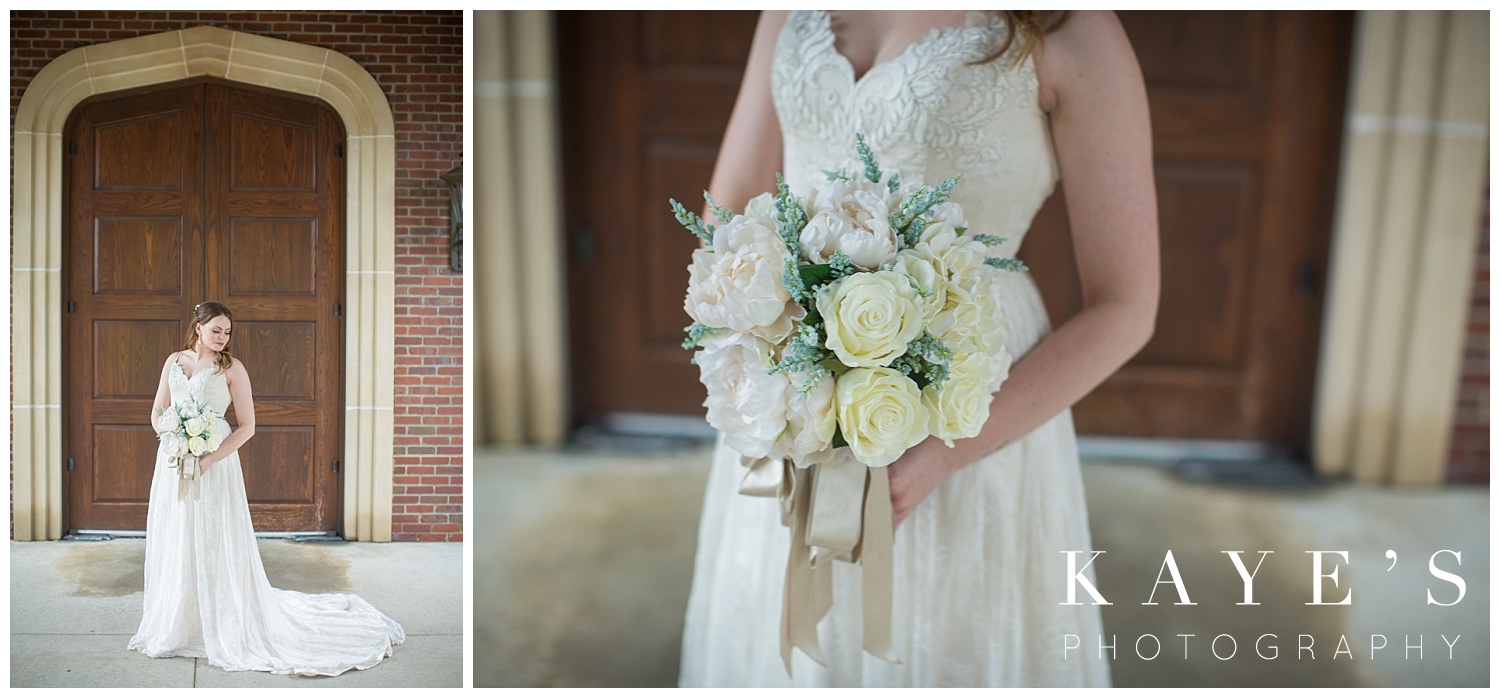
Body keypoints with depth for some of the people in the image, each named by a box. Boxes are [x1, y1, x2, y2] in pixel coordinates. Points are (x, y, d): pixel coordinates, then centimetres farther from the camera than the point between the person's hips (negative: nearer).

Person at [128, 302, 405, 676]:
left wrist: (209, 459, -17)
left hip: (214, 466, -4)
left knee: (215, 545, -2)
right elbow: (157, 412, 12)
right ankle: (175, 627, 25)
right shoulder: (174, 361, 9)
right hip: (173, 463, 4)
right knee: (174, 545, 11)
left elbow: (247, 425, -7)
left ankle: (225, 630, 8)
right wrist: (174, 439, -9)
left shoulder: (231, 368, -4)